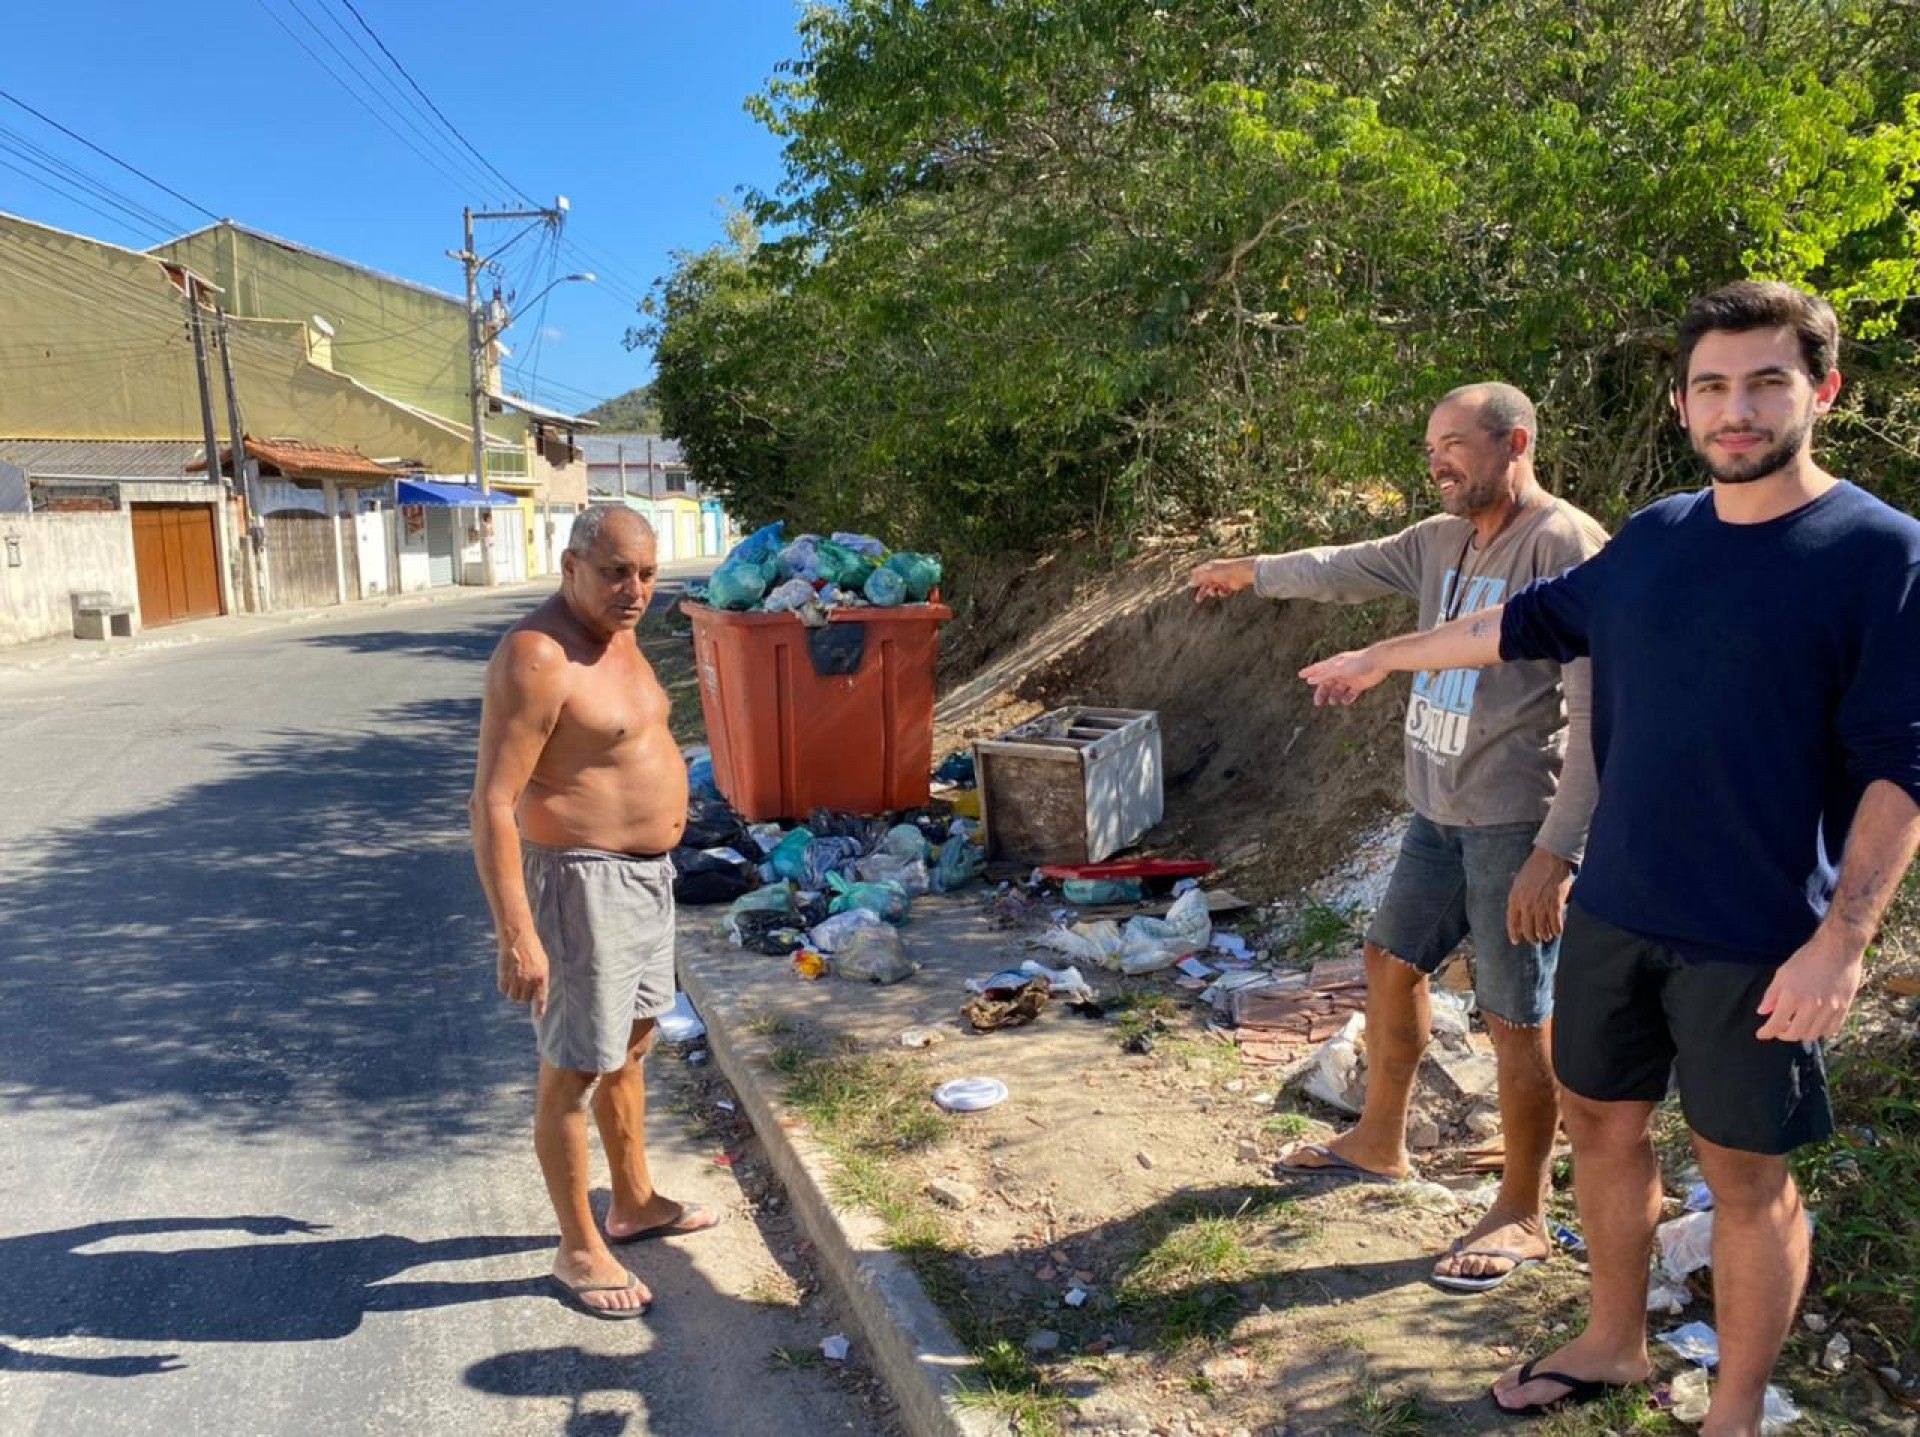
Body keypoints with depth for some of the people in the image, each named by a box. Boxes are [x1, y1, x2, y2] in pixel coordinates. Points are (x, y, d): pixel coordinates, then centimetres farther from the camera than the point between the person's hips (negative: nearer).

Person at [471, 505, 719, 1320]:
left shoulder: (614, 635, 7)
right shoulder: (537, 656, -22)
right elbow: (493, 803, -24)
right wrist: (517, 935, -27)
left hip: (646, 872, 10)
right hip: (584, 883, -10)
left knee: (630, 1046, 22)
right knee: (573, 1072, 5)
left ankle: (634, 1203, 40)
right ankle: (578, 1250, 22)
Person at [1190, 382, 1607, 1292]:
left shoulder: (1566, 547, -17)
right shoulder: (1441, 542, 7)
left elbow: (1595, 717, -21)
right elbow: (1348, 570, 25)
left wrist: (1554, 853, -24)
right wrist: (1253, 572, 38)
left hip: (1519, 824, -9)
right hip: (1440, 812, 9)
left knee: (1516, 1018, 2)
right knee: (1391, 961, 19)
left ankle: (1522, 1217, 21)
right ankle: (1378, 1145, 40)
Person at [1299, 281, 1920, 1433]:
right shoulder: (1655, 539, 6)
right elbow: (1529, 622, 20)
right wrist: (1382, 658, 26)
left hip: (1760, 942, -5)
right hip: (1617, 912, 6)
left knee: (1747, 1174, 8)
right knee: (1603, 1123, 16)